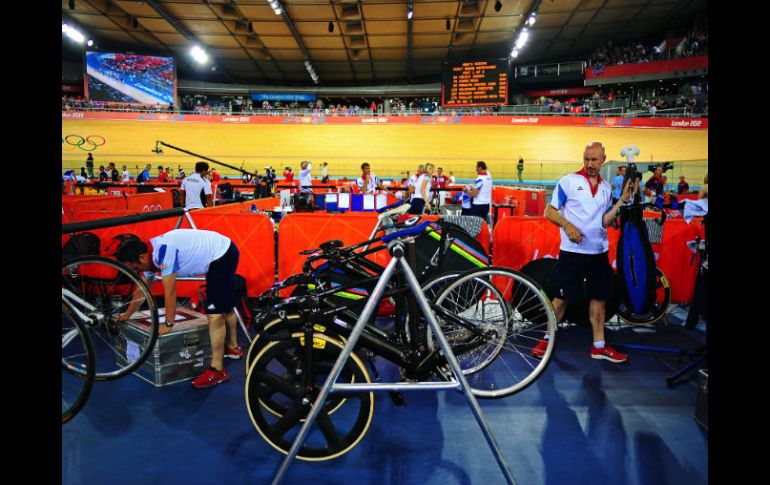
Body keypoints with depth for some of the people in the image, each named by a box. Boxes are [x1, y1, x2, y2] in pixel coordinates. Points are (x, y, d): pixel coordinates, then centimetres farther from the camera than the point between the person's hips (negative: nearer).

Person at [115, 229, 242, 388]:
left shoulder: (163, 250, -24)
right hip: (221, 254, 10)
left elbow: (170, 292, -20)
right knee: (224, 307, 23)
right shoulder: (151, 254, 6)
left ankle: (217, 370, -8)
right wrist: (127, 315, 30)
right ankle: (233, 348, 40)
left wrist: (168, 325, -11)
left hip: (222, 256, -10)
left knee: (214, 314, -12)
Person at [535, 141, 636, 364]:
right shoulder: (568, 181, -4)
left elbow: (605, 221, 3)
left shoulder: (606, 187, 10)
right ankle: (547, 339, 15)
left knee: (599, 297, 11)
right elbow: (549, 211, -6)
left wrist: (622, 200, -8)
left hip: (599, 252, 5)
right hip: (572, 252, -5)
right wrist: (567, 225, -21)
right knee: (562, 298, 1)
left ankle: (599, 346, 22)